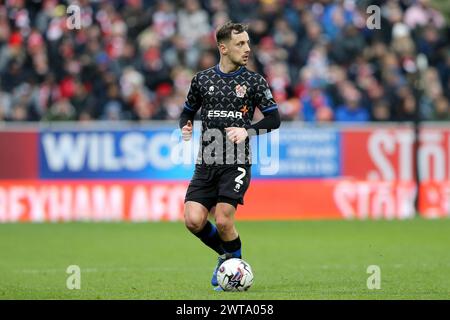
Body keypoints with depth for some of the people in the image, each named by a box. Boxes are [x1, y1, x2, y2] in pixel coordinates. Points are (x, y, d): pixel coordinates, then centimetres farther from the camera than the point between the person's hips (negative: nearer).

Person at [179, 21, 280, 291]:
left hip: (237, 164, -3)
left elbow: (274, 119, 3)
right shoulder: (202, 79, 10)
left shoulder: (254, 81, 3)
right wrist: (186, 127, 0)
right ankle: (226, 254, 17)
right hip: (206, 163, 3)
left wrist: (248, 131, -13)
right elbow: (188, 112, 22)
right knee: (193, 220, -11)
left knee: (223, 222, -15)